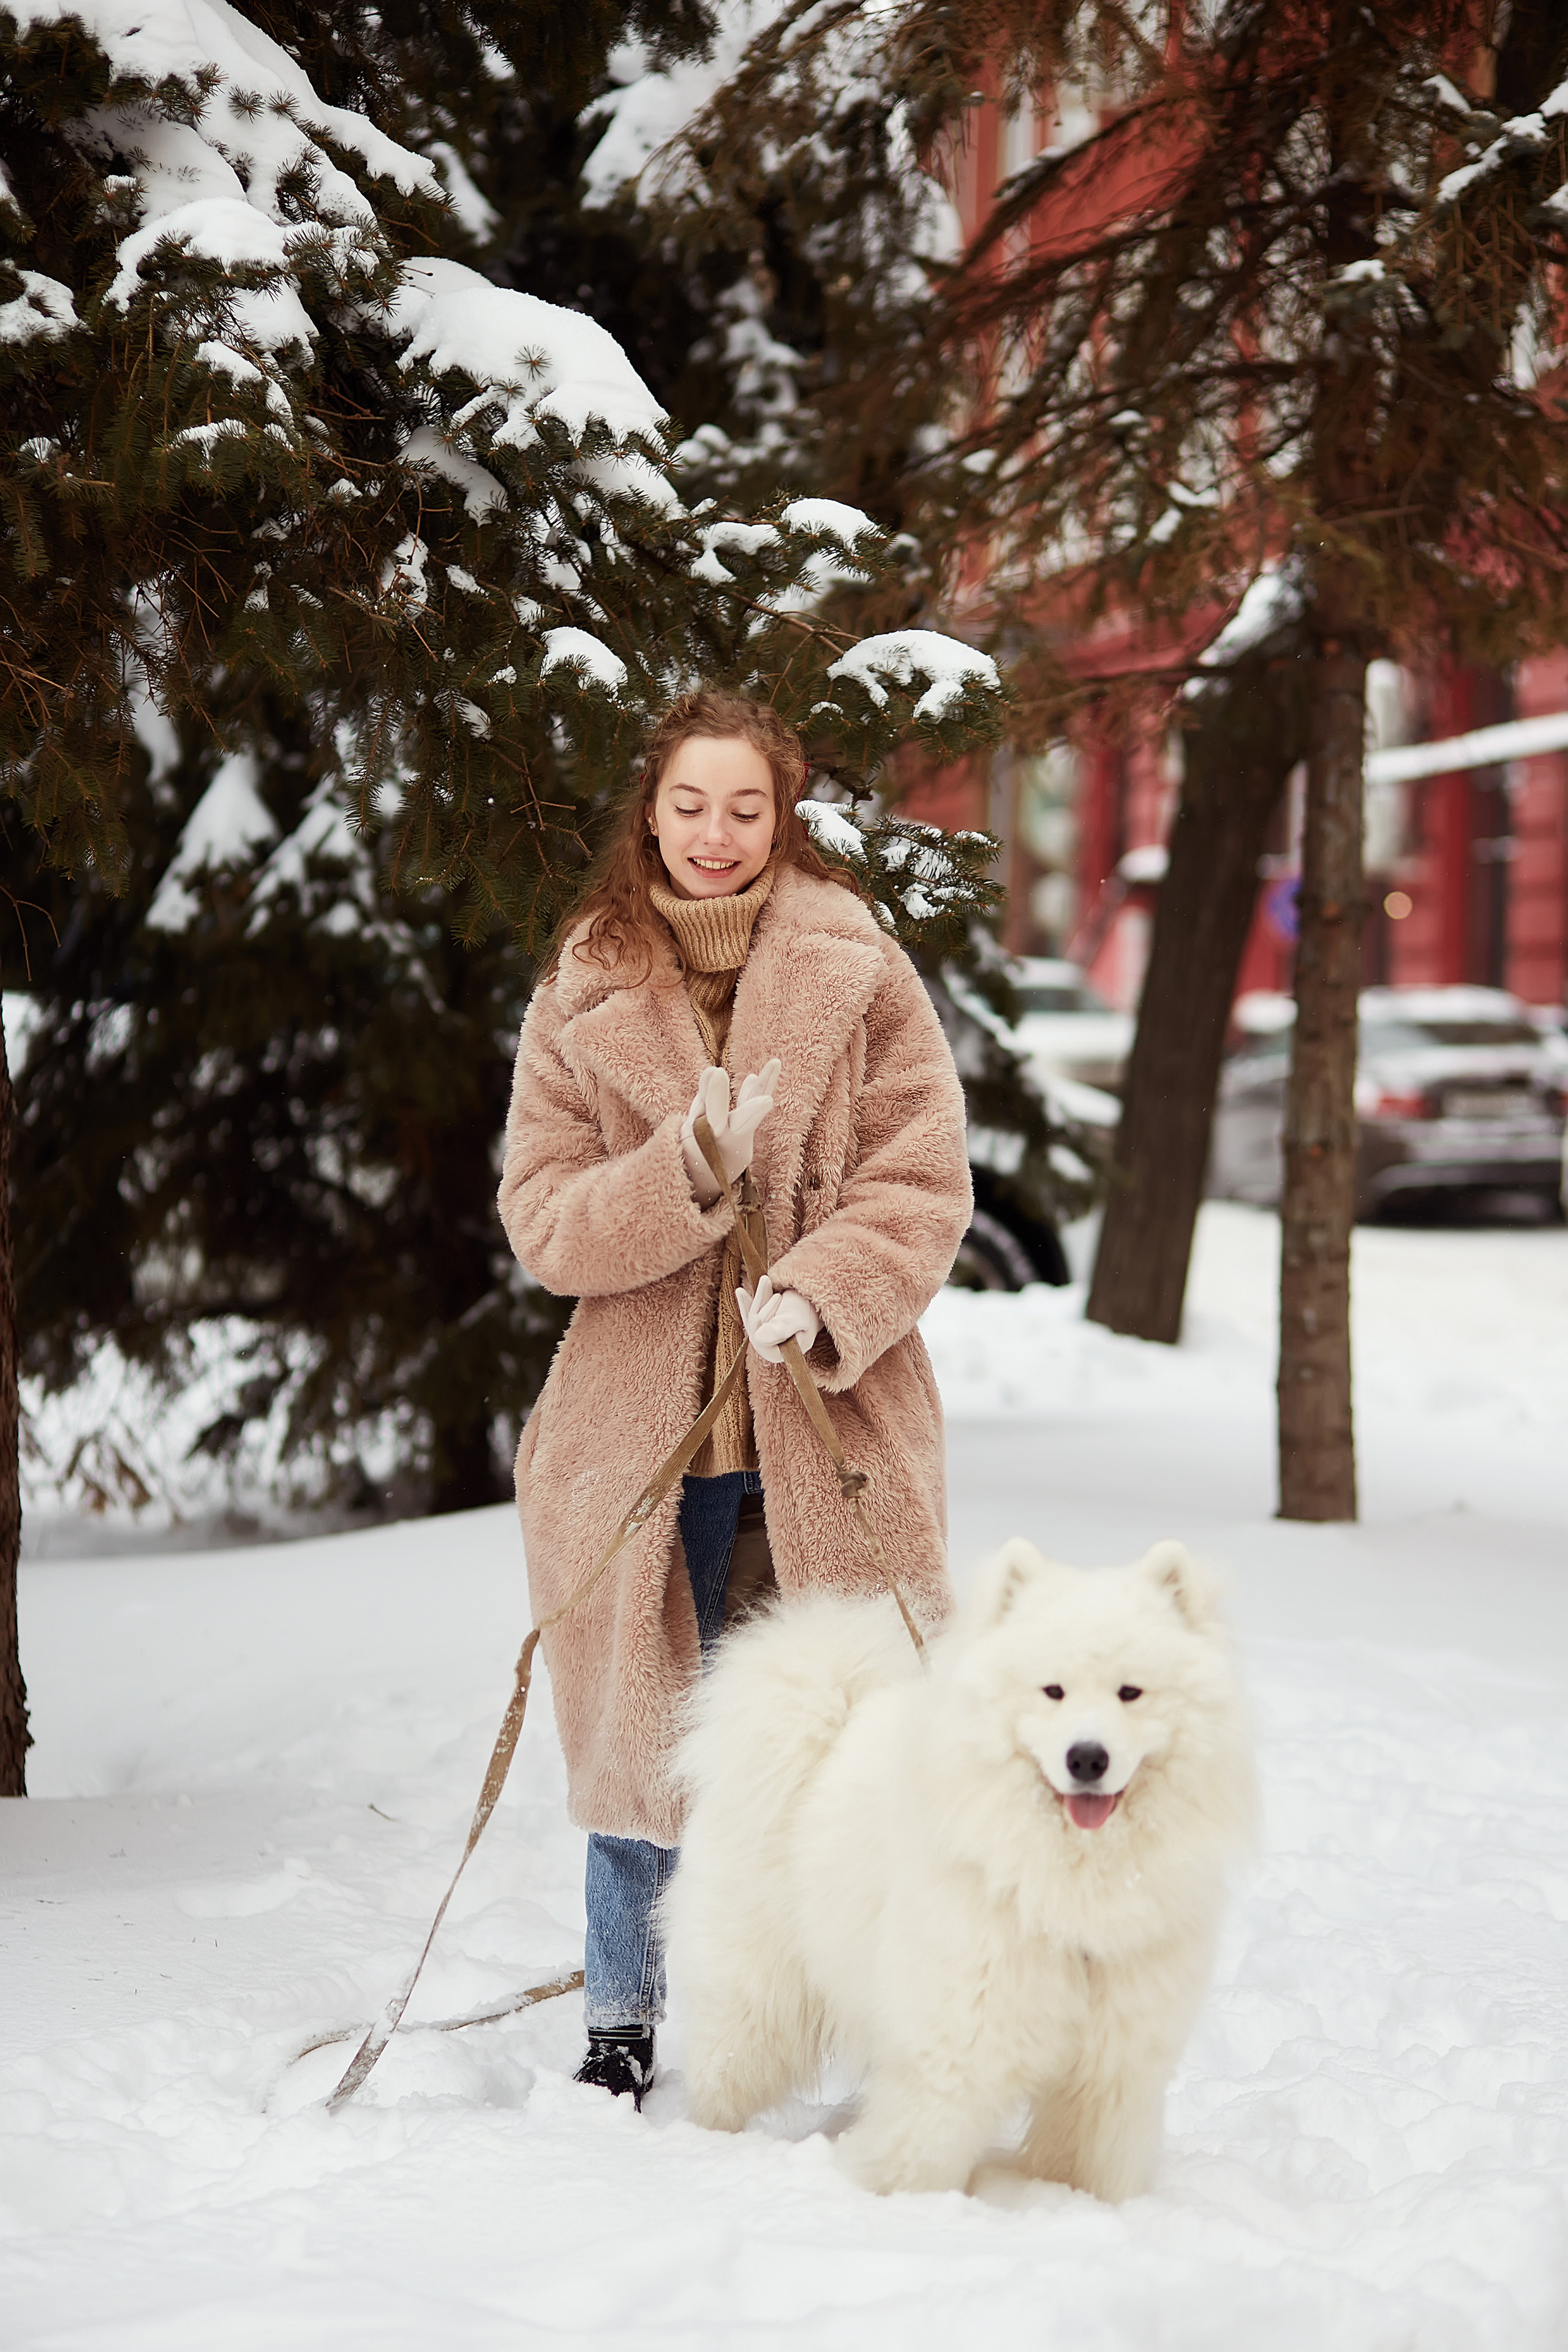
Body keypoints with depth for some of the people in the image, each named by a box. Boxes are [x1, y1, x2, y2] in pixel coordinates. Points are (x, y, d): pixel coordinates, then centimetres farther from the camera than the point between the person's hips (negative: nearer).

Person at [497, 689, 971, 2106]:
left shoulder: (862, 976, 3)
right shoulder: (582, 995, 6)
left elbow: (924, 1186, -2)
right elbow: (541, 1218, 1)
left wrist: (818, 1297, -19)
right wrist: (686, 1173, -16)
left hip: (834, 1418, -1)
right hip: (642, 1423, 1)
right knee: (644, 1728, 6)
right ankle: (623, 2026, 21)